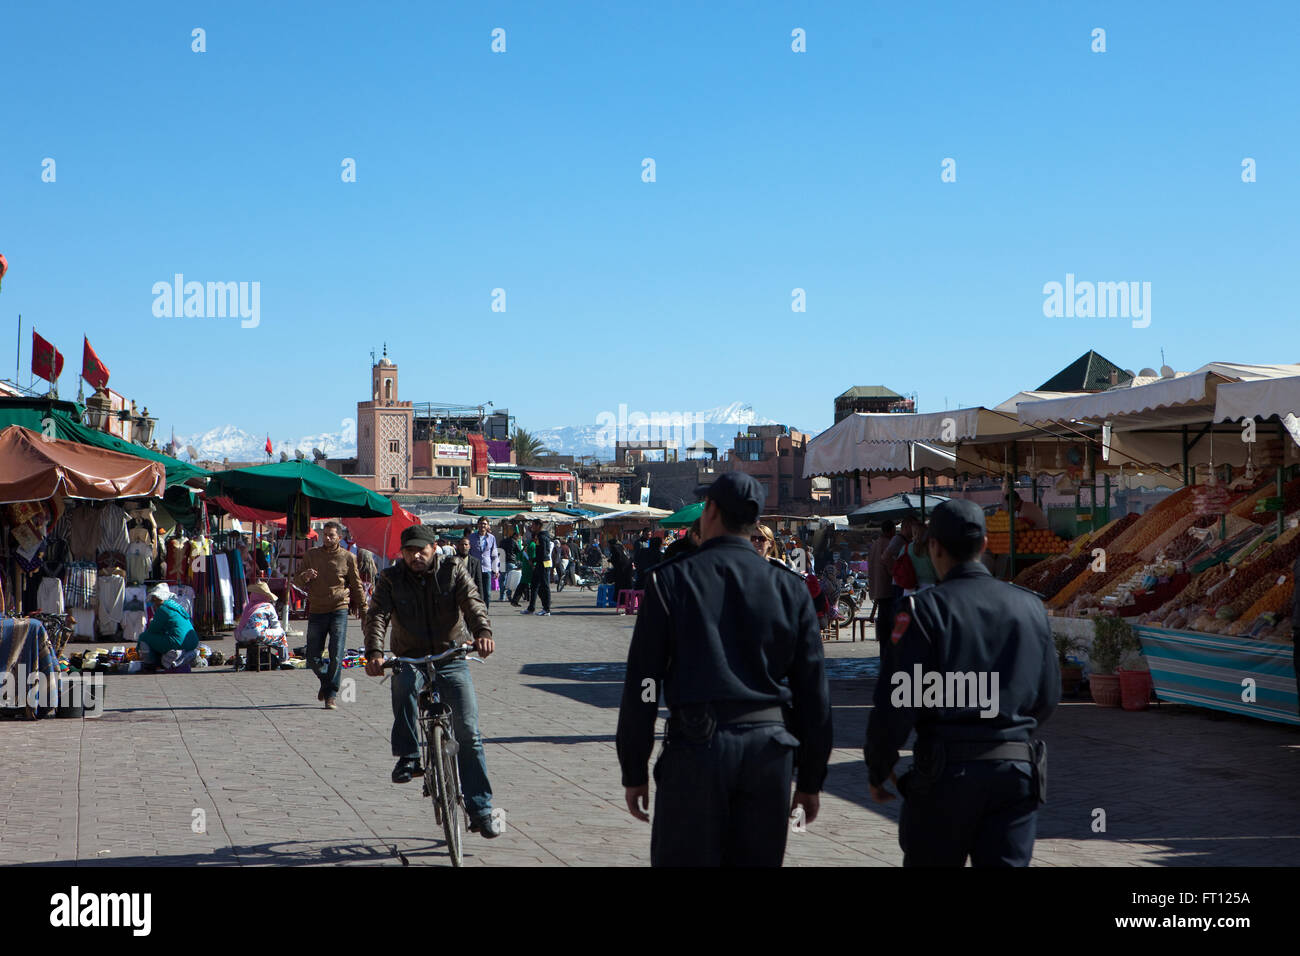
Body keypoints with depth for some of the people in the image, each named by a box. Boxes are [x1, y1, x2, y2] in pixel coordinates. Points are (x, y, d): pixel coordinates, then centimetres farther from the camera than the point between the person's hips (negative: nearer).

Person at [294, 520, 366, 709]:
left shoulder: (347, 558, 2)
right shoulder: (311, 555, 7)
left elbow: (357, 586, 10)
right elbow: (296, 581, 9)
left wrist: (363, 609, 9)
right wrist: (305, 577, -13)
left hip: (339, 610, -2)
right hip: (316, 611, 2)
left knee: (336, 657, -8)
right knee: (313, 659, 5)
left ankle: (331, 695, 0)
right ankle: (326, 680, 32)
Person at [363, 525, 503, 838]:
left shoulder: (453, 571, -1)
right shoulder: (390, 579, -1)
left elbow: (472, 602, -16)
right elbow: (377, 615, -14)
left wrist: (483, 632, -38)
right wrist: (374, 653, -34)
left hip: (452, 659, 0)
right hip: (411, 659, 0)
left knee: (468, 733, -9)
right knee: (404, 683, -38)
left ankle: (480, 809, -1)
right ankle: (408, 757, -25)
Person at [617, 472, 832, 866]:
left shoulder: (670, 580, -1)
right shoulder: (789, 587, 6)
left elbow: (641, 682, -3)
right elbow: (814, 689, 6)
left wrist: (634, 771, 4)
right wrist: (810, 779, 13)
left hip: (697, 745, -3)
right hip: (769, 747, 3)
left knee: (682, 859, 5)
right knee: (759, 860, 11)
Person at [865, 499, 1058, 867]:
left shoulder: (925, 608, -8)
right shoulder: (1030, 605, 6)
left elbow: (897, 701, -11)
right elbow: (1048, 696, 12)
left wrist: (877, 770, 1)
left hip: (948, 769, -3)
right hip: (1018, 767, 3)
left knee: (930, 861, 11)